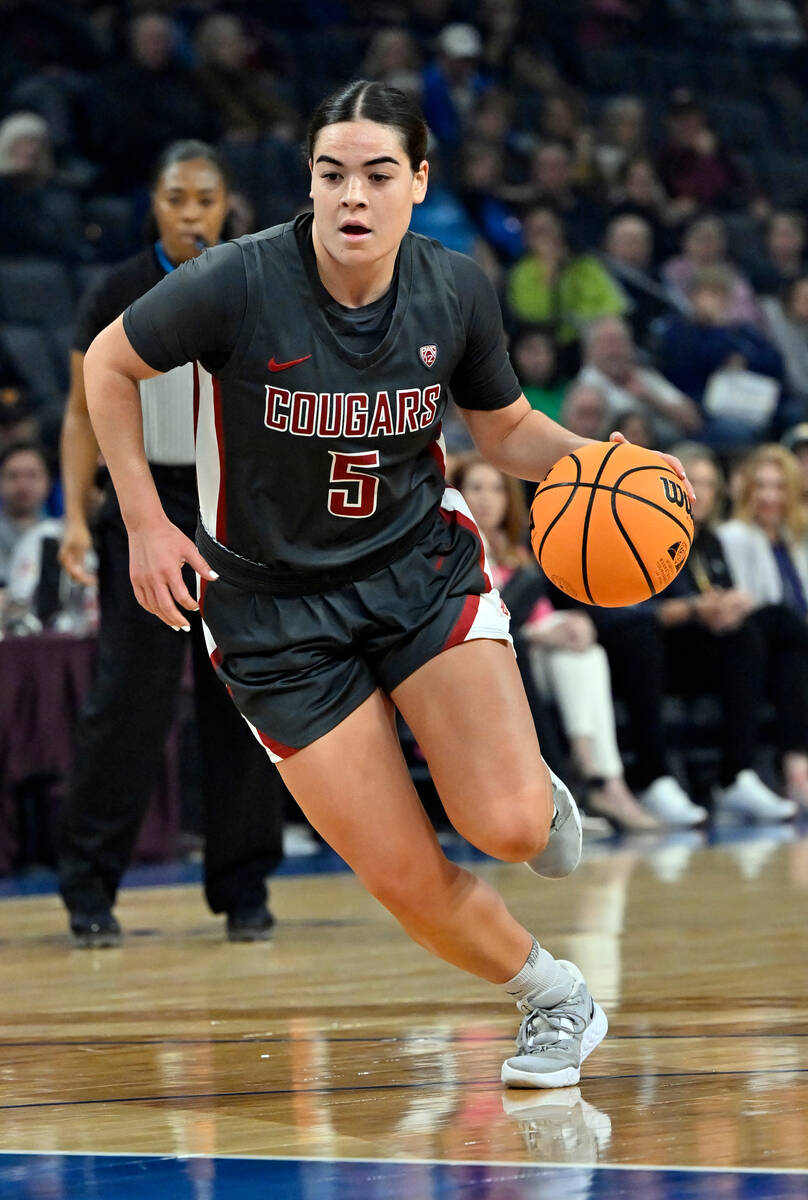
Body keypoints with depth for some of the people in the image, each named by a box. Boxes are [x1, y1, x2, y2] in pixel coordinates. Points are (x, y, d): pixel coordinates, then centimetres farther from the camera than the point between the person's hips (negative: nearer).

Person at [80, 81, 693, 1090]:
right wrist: (146, 523, -8)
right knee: (408, 883, -8)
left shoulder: (454, 289, -9)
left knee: (506, 829, -19)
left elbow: (506, 429, 8)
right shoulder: (241, 283, -20)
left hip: (422, 564, 2)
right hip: (274, 606, -1)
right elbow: (109, 363, -3)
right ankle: (557, 1000, 19)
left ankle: (535, 794, 19)